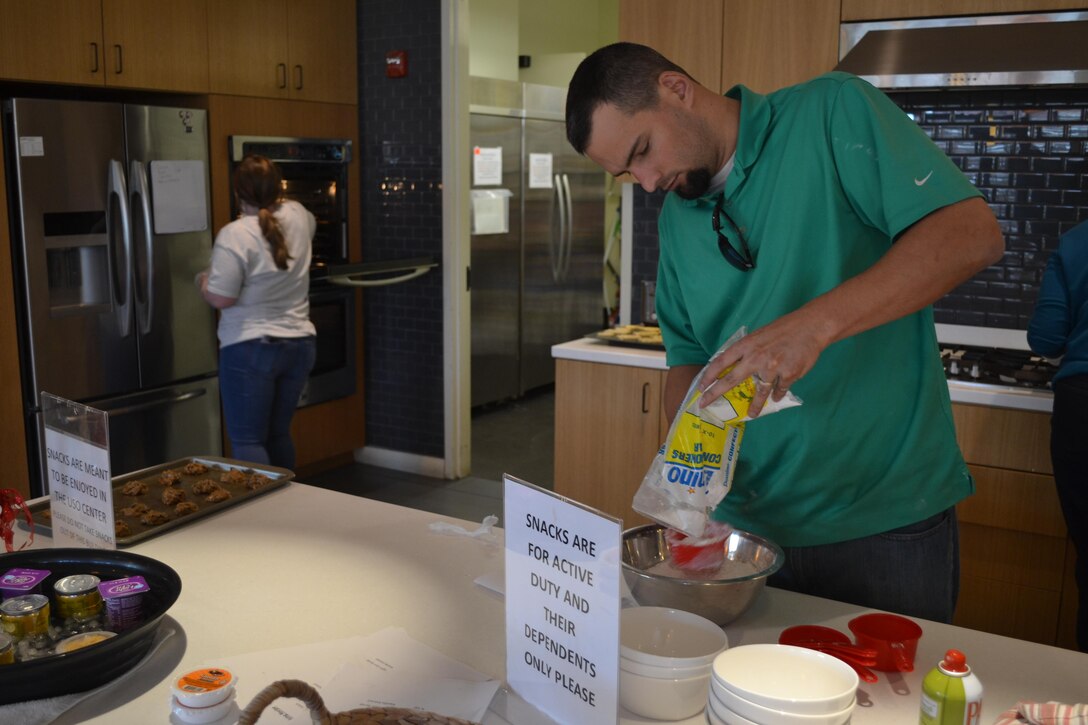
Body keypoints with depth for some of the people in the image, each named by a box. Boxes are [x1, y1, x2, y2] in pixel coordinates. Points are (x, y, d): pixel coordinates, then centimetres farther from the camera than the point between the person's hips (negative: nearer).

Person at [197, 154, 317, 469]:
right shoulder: (297, 216, 2)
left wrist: (203, 280, 5)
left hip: (251, 350, -6)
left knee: (247, 442, 0)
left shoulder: (235, 234, -15)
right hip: (300, 345, 6)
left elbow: (220, 298, -16)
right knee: (279, 434, 16)